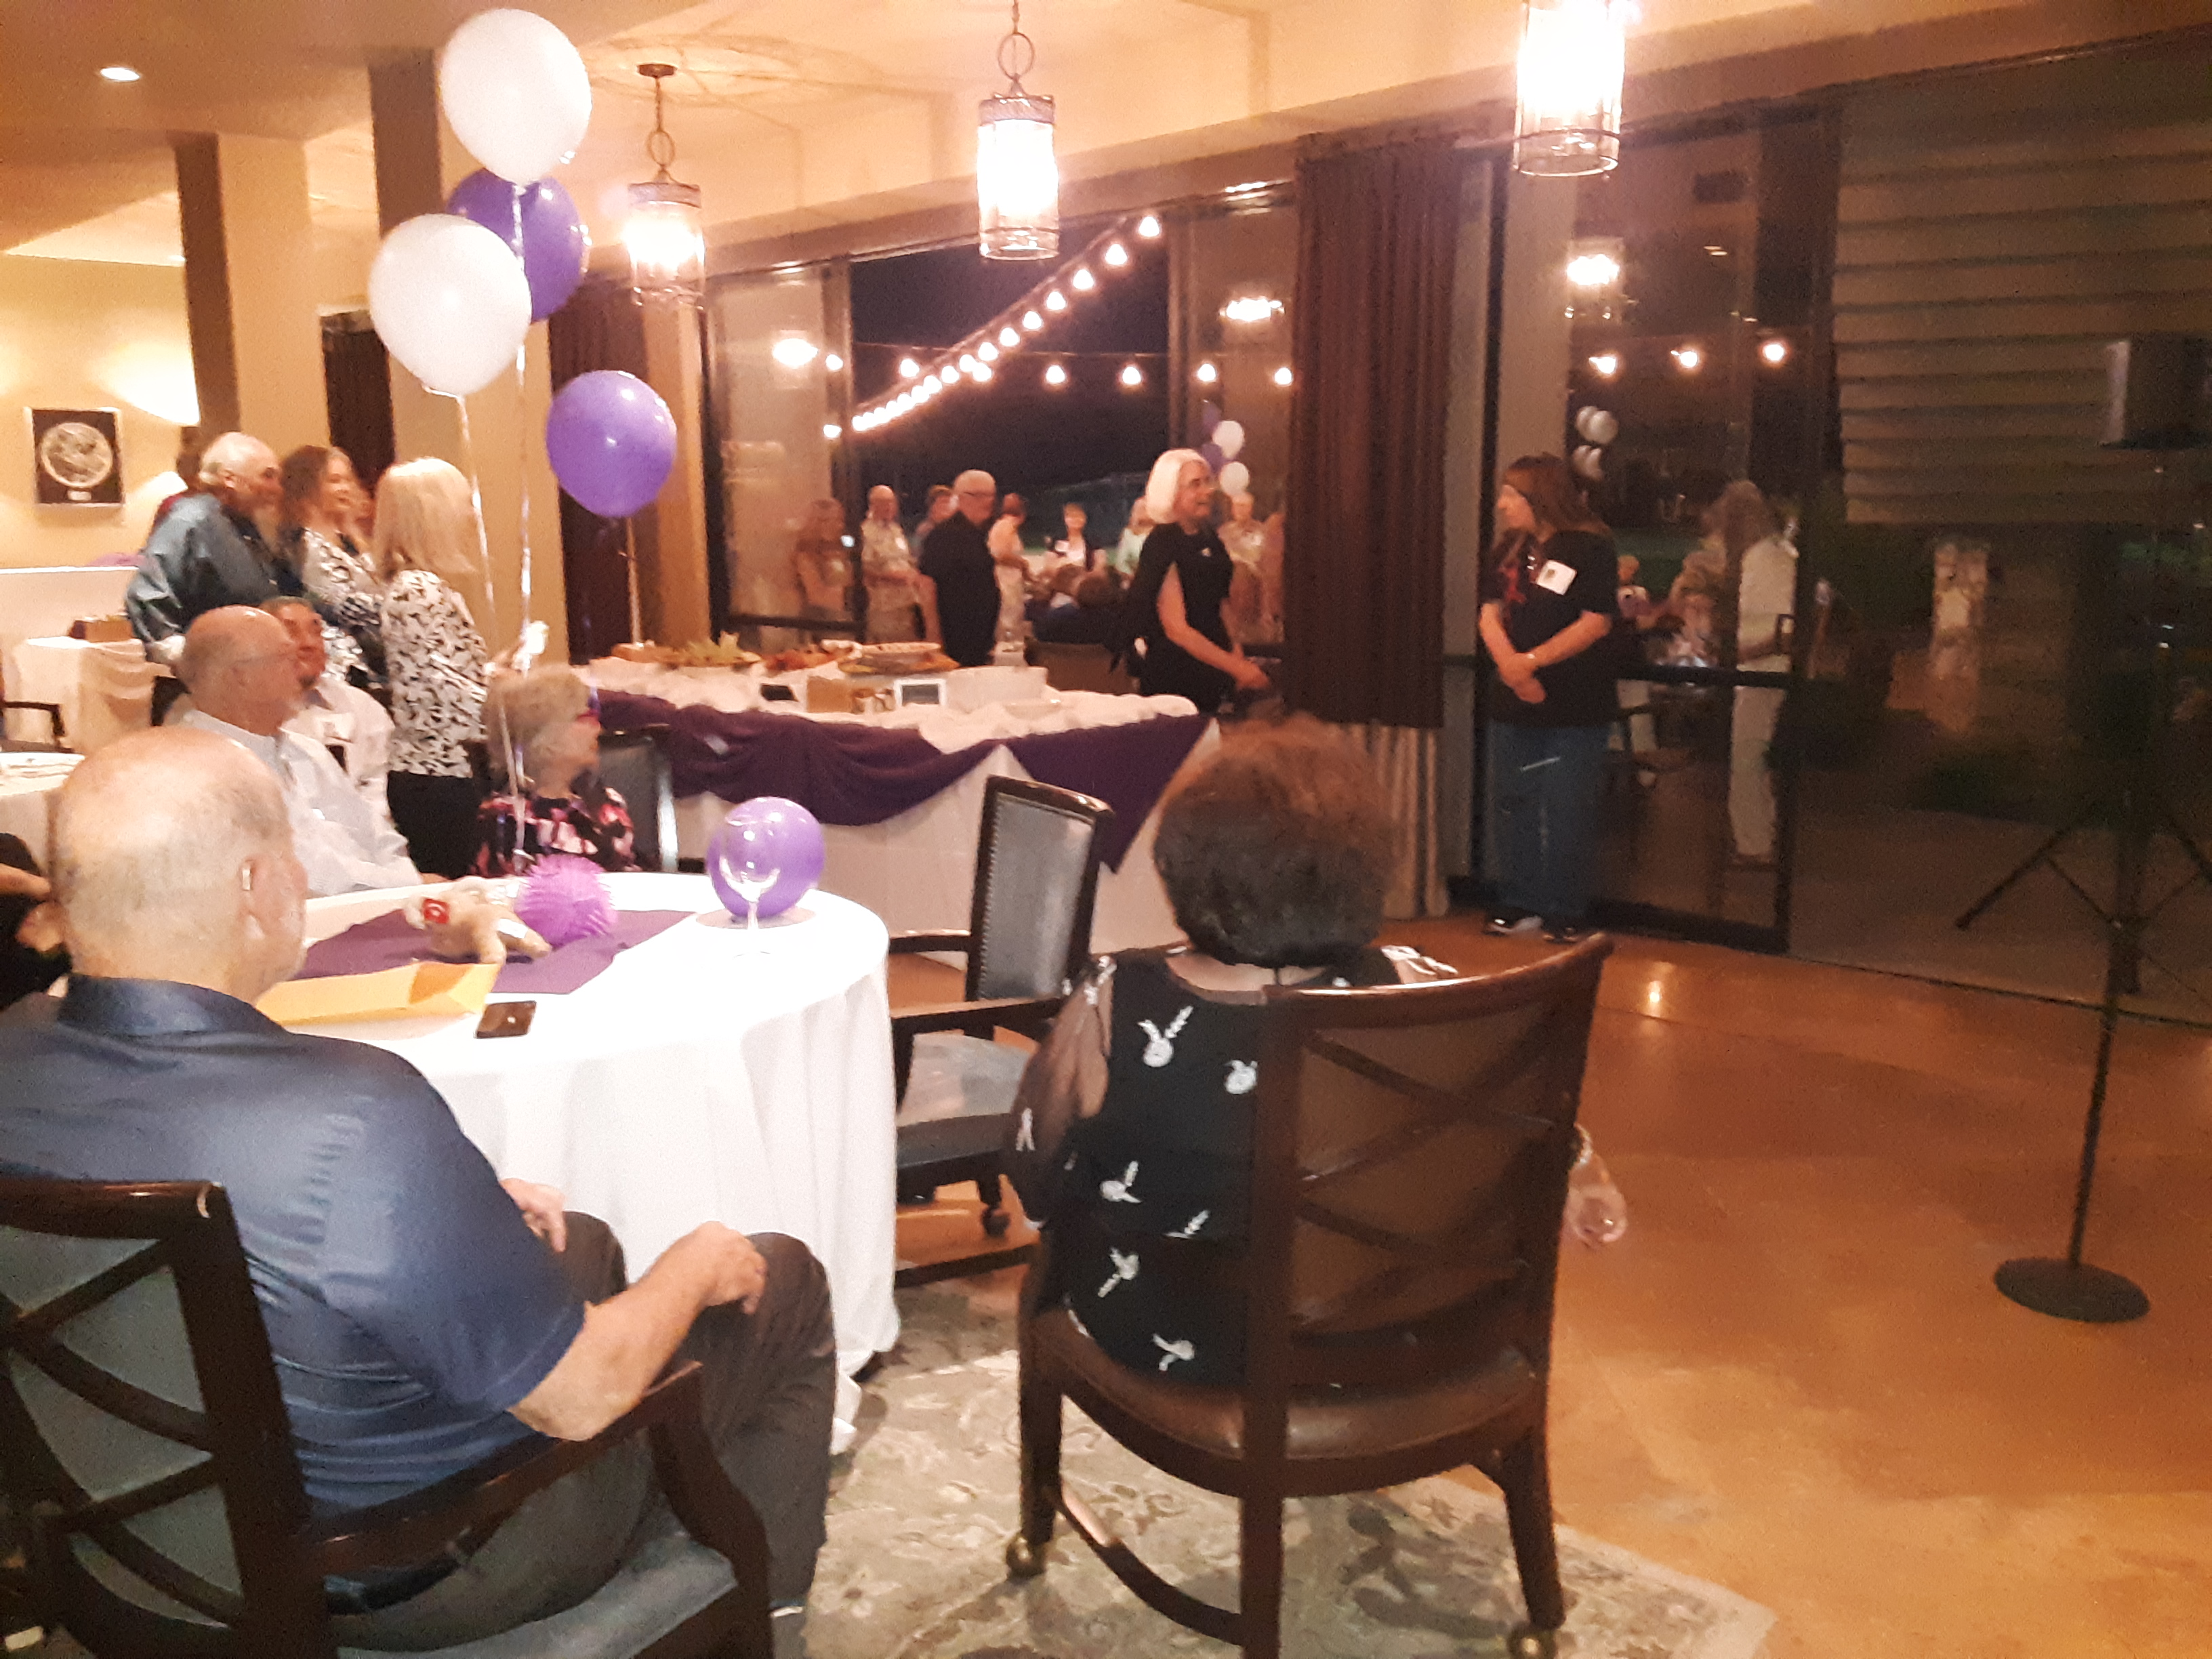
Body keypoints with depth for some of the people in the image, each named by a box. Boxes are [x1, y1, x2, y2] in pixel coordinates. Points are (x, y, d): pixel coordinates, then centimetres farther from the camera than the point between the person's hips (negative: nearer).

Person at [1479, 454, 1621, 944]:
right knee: (1511, 804, 10)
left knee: (1567, 811, -2)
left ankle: (1565, 912, 9)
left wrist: (1532, 660, -16)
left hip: (1574, 706, -6)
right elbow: (1491, 612, 6)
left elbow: (1596, 622, -13)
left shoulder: (1589, 547, -7)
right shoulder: (1510, 547, 11)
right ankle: (1518, 902, 21)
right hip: (1513, 702, 6)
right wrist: (1510, 665, -11)